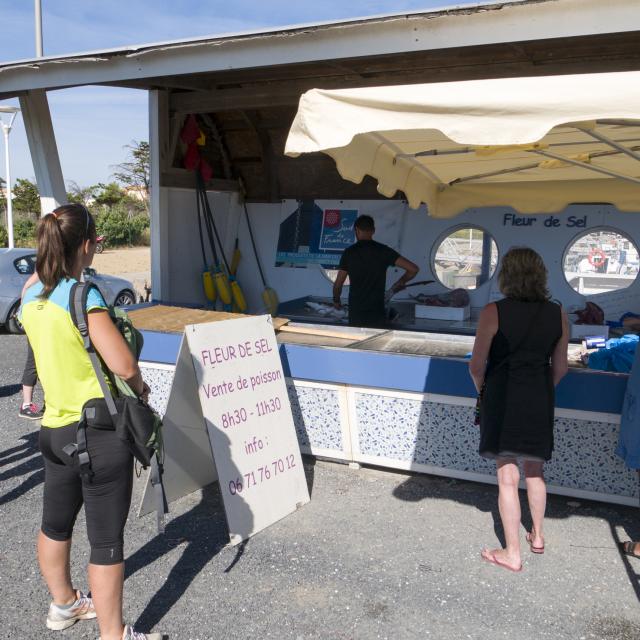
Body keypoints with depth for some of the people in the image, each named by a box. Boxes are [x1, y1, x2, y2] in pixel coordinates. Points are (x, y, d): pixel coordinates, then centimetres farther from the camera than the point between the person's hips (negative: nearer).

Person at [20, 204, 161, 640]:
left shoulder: (31, 300, 3)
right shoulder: (84, 296, -20)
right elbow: (124, 365, -24)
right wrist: (140, 387, -1)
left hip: (54, 429, 8)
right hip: (99, 432, -8)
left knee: (55, 523, 24)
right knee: (106, 539, 4)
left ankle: (63, 604, 46)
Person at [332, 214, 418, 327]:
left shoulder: (349, 252, -2)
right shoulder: (384, 251, -1)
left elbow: (338, 284, 1)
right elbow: (413, 269, -4)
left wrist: (336, 300, 21)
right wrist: (400, 283, 13)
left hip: (356, 314, 0)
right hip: (377, 314, 0)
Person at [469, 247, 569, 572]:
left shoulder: (494, 312, -14)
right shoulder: (557, 314, -2)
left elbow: (477, 365, -10)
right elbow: (560, 368, 5)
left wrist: (482, 390, 10)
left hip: (502, 399, -4)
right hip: (540, 402, 4)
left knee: (507, 478, 6)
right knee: (535, 472, 23)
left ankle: (512, 553, 16)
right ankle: (537, 536, 39)